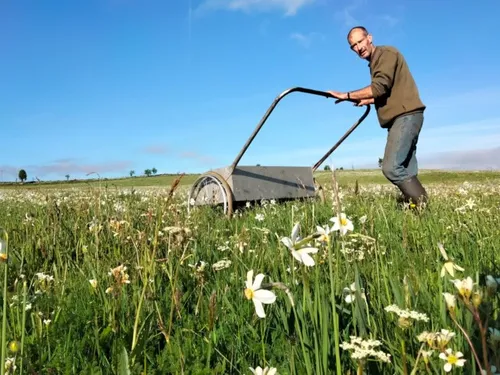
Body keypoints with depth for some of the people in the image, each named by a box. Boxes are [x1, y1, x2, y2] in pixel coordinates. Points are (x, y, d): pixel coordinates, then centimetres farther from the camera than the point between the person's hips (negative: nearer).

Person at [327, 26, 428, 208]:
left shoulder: (386, 53, -6)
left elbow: (380, 87, -19)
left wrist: (347, 95, -15)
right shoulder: (375, 62, 23)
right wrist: (368, 100, 15)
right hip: (400, 117, 10)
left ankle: (424, 207, -14)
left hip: (406, 116, -10)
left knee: (391, 168, -20)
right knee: (406, 172, 4)